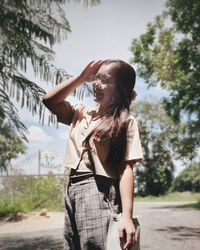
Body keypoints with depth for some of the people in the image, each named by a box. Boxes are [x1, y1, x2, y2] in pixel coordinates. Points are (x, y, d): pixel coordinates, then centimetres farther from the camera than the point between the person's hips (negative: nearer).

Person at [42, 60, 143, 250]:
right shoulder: (82, 112, 16)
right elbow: (50, 101, 12)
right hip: (72, 188, 6)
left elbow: (126, 168, -11)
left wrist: (127, 215, -20)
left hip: (99, 190, -6)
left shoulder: (125, 122, -3)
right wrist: (81, 78, 9)